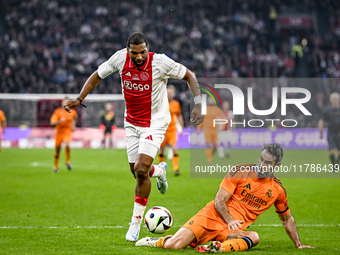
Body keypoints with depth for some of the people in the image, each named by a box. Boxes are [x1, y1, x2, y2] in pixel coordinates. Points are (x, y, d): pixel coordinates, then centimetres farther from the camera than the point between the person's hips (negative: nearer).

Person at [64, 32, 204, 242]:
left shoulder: (160, 62, -21)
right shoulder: (120, 58, -11)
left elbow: (189, 76, -9)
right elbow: (97, 75, 5)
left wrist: (198, 104, -19)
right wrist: (80, 99, -4)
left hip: (155, 123, -5)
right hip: (132, 122, 5)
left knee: (141, 170, -17)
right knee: (137, 171, 9)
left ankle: (136, 222, -3)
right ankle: (159, 171, 46)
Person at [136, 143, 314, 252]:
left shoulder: (277, 190, 6)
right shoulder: (240, 172, -4)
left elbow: (287, 219, 22)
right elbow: (219, 201, -7)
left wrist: (298, 244, 18)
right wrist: (229, 220, -22)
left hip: (233, 230, 2)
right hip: (212, 217, -2)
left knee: (254, 237, -33)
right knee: (173, 245, -21)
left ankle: (218, 247, -49)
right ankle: (154, 241, 11)